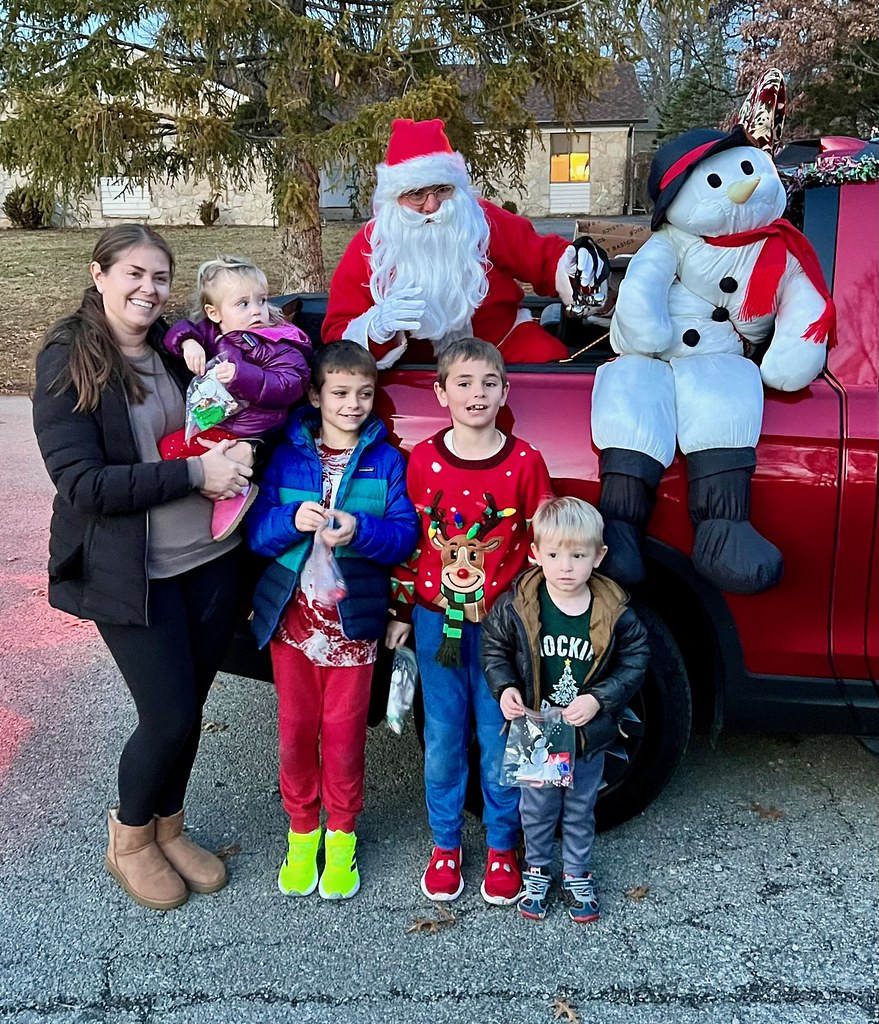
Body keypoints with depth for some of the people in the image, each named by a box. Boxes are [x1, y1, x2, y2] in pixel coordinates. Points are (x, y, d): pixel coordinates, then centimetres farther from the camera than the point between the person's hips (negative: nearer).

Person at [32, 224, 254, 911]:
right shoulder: (66, 364, -10)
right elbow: (81, 483, -18)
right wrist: (195, 474, -21)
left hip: (210, 560, 5)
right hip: (133, 575, -5)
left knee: (188, 707, 14)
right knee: (169, 716, 0)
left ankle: (168, 827, 38)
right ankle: (128, 838, 29)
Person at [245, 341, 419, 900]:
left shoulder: (386, 460, -1)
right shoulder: (288, 456, 1)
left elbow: (405, 535, -8)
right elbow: (257, 533, -2)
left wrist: (359, 530, -25)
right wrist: (292, 520, -21)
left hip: (353, 619, -1)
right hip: (291, 615, 2)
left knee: (344, 731, 7)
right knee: (296, 728, 12)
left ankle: (342, 834, 29)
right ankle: (303, 831, 32)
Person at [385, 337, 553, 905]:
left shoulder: (525, 461, -7)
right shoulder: (423, 460, -4)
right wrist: (401, 612, 6)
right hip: (437, 619, 1)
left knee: (500, 739, 9)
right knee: (444, 738, 12)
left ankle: (502, 848, 30)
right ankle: (445, 845, 31)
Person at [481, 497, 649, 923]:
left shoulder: (614, 612, -17)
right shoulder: (515, 606, -17)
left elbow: (635, 660, -7)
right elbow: (494, 649, -3)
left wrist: (599, 698, -19)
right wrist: (505, 688, -19)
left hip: (590, 735, 0)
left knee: (581, 810, 22)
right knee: (537, 808, 20)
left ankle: (577, 875, 44)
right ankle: (537, 870, 45)